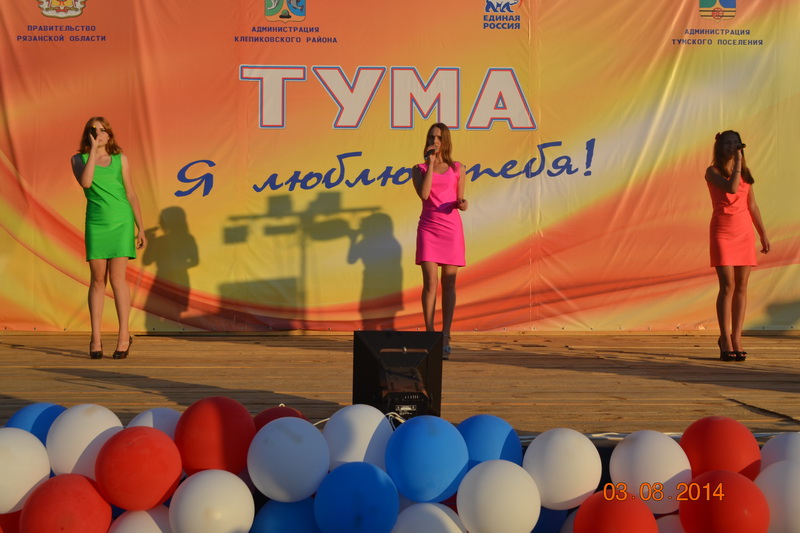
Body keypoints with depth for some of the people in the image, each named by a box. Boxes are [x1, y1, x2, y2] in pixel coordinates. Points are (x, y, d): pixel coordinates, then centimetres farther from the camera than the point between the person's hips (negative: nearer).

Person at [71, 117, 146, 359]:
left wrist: (141, 228, 6)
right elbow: (85, 182, -14)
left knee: (117, 278, -5)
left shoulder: (120, 159, 8)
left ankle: (124, 335, 2)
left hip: (121, 222, 0)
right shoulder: (79, 159, 7)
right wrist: (93, 150, -10)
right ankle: (96, 337, 6)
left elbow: (131, 194, 9)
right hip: (96, 224, 0)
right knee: (98, 280, 1)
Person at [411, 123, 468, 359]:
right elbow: (424, 193, -10)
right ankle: (429, 336, -3)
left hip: (451, 228, 1)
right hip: (428, 227, -1)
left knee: (448, 283, 0)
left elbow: (460, 200, 13)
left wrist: (462, 204, -11)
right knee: (430, 282, -8)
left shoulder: (457, 169, 10)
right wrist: (431, 163, -8)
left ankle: (445, 338, 2)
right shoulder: (419, 169, 8)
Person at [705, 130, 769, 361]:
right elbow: (732, 187, -21)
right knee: (728, 285, -10)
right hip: (723, 231, -5)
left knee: (741, 285, 2)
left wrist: (763, 234, 13)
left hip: (745, 231, 5)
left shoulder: (745, 173, 14)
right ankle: (725, 339, -5)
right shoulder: (713, 171, -2)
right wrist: (737, 162, -12)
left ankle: (736, 338, 6)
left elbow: (752, 205, 16)